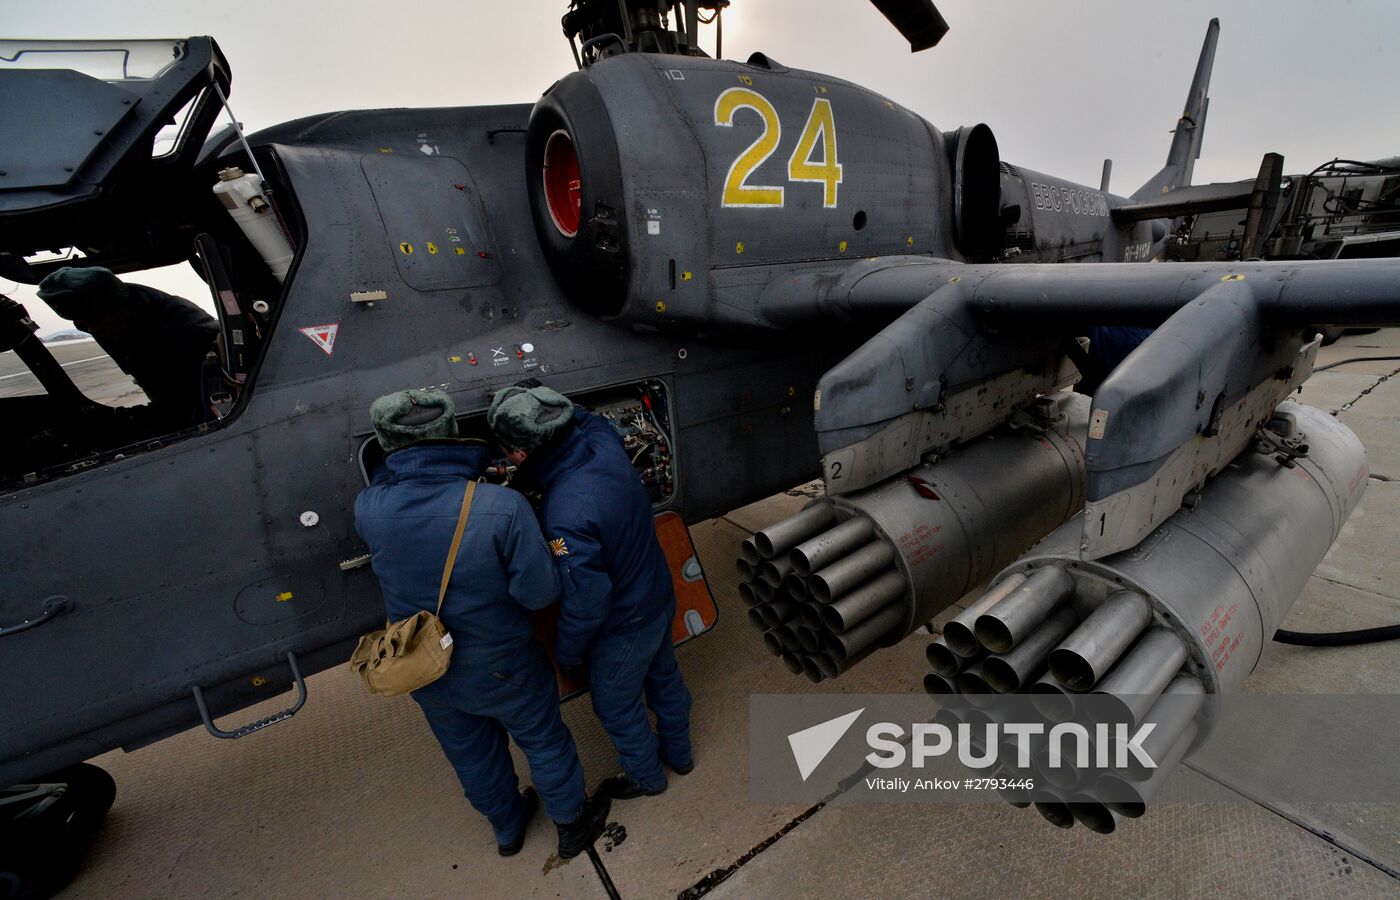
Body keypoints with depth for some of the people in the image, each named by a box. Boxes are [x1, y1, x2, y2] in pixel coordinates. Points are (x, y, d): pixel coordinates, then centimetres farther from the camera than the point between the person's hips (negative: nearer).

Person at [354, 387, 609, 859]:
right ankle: (573, 824, 49)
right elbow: (540, 592, -26)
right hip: (502, 669, -4)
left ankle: (508, 828, 57)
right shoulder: (503, 507, -34)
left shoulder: (368, 508, -22)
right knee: (545, 742, 25)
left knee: (472, 755, 30)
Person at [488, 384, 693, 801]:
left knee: (616, 707, 22)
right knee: (664, 676, 30)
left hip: (623, 629, -7)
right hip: (660, 598, 7)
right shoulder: (604, 444, -19)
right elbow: (587, 419, 8)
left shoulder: (565, 516, -38)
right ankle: (678, 751, 56)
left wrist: (567, 653, -9)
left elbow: (585, 600, -26)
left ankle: (646, 776, 50)